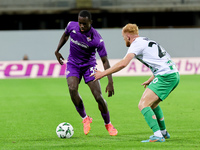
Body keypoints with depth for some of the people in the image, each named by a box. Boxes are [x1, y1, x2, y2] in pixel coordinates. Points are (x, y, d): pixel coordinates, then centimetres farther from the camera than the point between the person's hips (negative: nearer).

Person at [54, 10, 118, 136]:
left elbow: (105, 61, -21)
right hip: (73, 64, 2)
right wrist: (57, 51, 8)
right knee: (72, 89, -25)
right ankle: (85, 119, -4)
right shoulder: (71, 26, -14)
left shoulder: (97, 39, -25)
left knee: (98, 96, -11)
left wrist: (110, 83, -27)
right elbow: (65, 36, 13)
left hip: (89, 65, -2)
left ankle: (108, 124, 14)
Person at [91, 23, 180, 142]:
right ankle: (164, 132, 35)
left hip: (166, 76, -9)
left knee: (143, 105, -14)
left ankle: (158, 136, -25)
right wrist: (150, 80, 35)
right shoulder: (148, 41, 25)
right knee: (152, 104, 27)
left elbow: (123, 63, -16)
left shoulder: (137, 44, -3)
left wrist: (103, 73, -12)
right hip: (174, 75, 9)